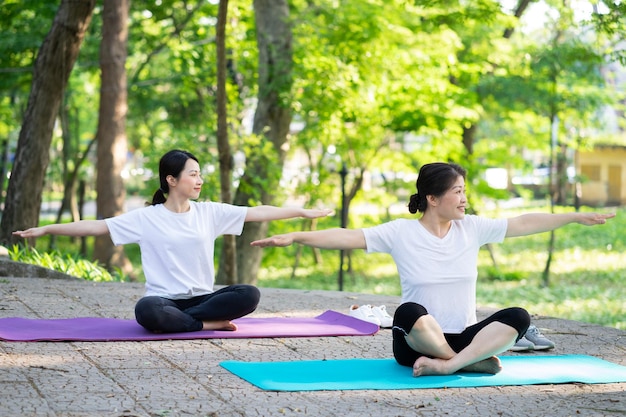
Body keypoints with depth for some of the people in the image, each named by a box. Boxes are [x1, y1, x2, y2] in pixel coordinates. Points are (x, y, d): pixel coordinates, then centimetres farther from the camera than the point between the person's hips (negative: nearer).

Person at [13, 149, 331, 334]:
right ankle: (210, 324, -20)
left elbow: (258, 212, 5)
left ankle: (176, 323, -18)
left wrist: (303, 212, 2)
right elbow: (95, 227, -4)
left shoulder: (210, 213, 5)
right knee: (147, 311, -39)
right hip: (164, 300, -3)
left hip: (201, 298, 3)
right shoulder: (145, 218, -2)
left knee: (249, 295, -24)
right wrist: (45, 230, -9)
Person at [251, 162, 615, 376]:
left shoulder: (472, 228, 2)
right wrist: (294, 237, -27)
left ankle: (446, 365, -32)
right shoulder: (401, 232, -8)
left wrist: (575, 217, 4)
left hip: (464, 335, 4)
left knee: (518, 318, -22)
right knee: (410, 312, -38)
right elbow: (348, 237, -16)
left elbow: (524, 224, 5)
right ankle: (472, 362, -20)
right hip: (416, 340, -3)